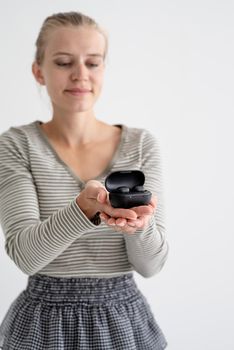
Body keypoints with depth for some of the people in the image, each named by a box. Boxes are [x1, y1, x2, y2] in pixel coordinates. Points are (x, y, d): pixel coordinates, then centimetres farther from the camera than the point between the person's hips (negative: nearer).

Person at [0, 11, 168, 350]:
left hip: (126, 320, 2)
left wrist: (138, 222, -28)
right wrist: (83, 208, -34)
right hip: (44, 322, -1)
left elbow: (151, 263, -7)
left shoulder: (142, 144, -3)